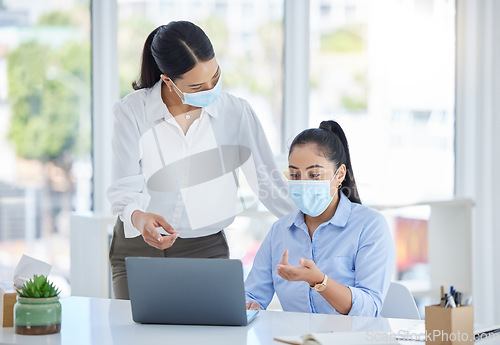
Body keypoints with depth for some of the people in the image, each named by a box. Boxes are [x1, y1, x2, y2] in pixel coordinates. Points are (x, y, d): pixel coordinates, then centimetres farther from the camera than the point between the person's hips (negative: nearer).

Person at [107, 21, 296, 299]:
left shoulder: (236, 112, -4)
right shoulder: (133, 112, -9)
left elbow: (269, 183, 0)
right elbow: (125, 189, -13)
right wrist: (139, 217, -36)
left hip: (207, 249, 1)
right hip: (139, 249, 0)